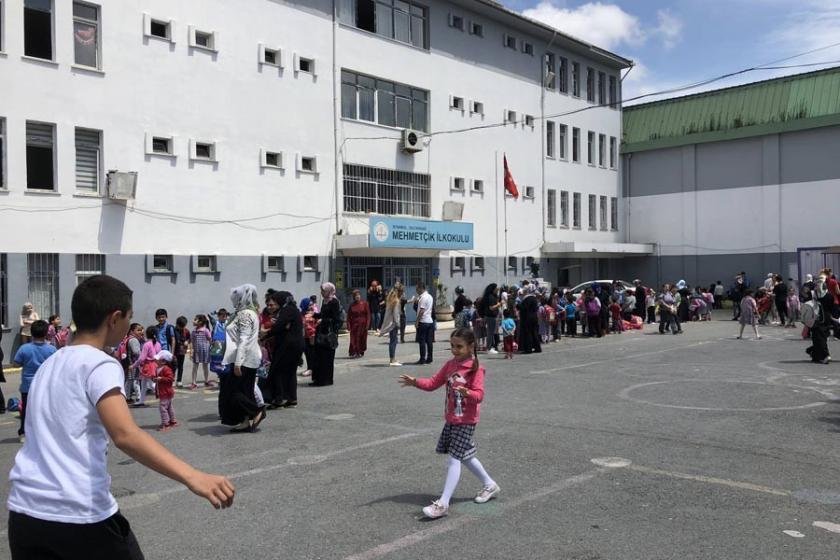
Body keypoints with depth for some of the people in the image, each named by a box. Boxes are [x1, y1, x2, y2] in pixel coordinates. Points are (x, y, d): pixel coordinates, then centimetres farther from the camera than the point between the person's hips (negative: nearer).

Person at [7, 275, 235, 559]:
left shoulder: (49, 364, 13)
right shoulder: (100, 365, -11)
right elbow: (125, 435, -28)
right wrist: (193, 477, -38)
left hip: (24, 512, 7)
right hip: (82, 515, -7)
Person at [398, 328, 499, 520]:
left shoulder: (476, 368, -15)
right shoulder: (450, 365, 7)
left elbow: (479, 395, -21)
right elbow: (433, 383, 6)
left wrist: (467, 393, -42)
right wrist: (415, 382, -10)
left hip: (466, 421, -8)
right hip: (451, 419, 8)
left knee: (454, 459, -10)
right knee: (465, 457, 19)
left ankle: (443, 504, -8)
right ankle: (490, 485, 38)